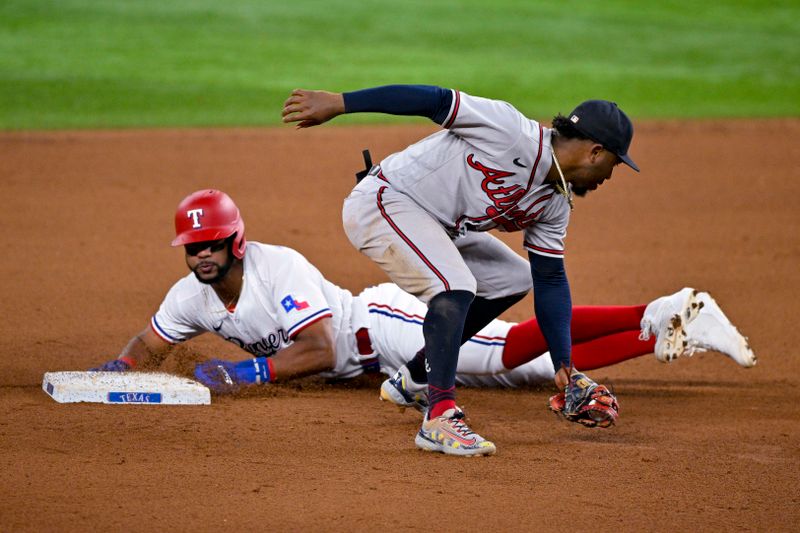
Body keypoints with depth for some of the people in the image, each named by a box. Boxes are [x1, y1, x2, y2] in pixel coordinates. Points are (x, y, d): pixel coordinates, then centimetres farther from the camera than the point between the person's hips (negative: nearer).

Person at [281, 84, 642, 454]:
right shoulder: (512, 131, -23)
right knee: (455, 288, -28)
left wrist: (564, 367, 2)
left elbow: (551, 281, 8)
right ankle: (439, 420, -28)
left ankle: (413, 381, 21)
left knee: (514, 279, 16)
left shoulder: (556, 204, 4)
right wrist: (338, 103, -29)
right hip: (383, 202, -10)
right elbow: (434, 99, -25)